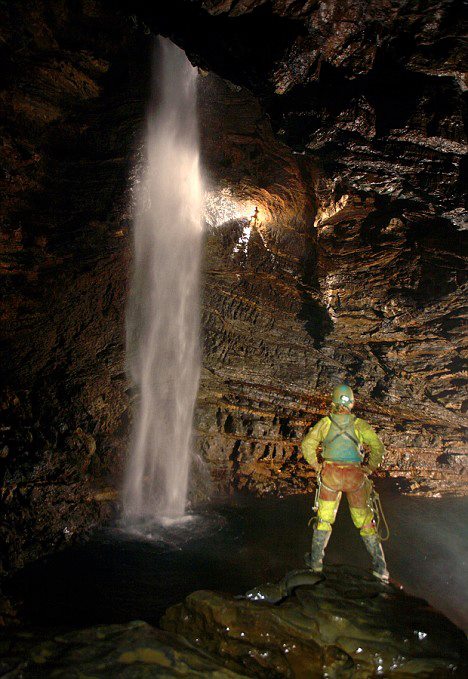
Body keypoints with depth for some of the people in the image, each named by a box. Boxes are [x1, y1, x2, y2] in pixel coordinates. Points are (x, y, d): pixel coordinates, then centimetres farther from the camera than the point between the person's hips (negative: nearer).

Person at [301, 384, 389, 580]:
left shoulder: (325, 422, 1)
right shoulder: (359, 424, -1)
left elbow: (307, 444, -3)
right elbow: (378, 445, -11)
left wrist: (316, 465, 6)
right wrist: (370, 467, 1)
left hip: (330, 474, 0)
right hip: (355, 476, 0)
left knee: (324, 518, 17)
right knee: (365, 521, 12)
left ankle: (316, 561, 20)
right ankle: (380, 567, 12)